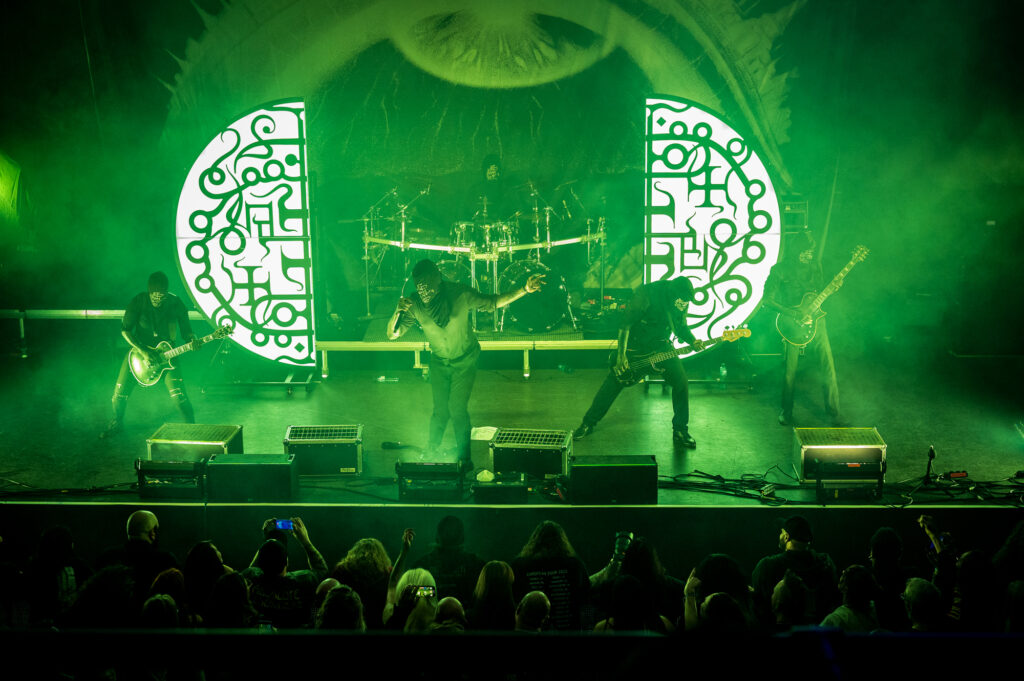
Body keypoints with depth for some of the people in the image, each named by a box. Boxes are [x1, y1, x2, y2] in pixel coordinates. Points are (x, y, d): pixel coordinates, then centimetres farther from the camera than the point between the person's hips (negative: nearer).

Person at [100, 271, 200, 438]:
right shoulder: (138, 302, -13)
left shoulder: (176, 303, -11)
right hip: (139, 350, 1)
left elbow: (185, 330, -3)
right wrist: (143, 351, -21)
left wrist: (192, 340, -26)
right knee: (120, 392, 2)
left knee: (178, 396, -16)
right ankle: (117, 422, 30)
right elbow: (125, 330, -11)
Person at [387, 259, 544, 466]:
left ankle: (464, 458, 11)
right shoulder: (415, 303, -20)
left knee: (457, 409, -8)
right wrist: (398, 311, -38)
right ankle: (429, 455, 26)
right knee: (440, 410, 4)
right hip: (439, 362, 2)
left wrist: (525, 290, -23)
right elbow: (392, 334, -18)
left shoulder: (460, 294, -25)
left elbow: (492, 303, -13)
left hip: (465, 361, -2)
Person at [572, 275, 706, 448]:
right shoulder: (646, 294, -27)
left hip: (660, 344, 4)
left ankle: (680, 431, 6)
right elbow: (626, 322, -23)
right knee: (613, 383, -4)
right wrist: (621, 354, -24)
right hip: (635, 344, -4)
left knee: (681, 383, -9)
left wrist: (693, 342, -9)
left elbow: (681, 326, 10)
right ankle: (588, 423, 12)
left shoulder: (683, 301, -8)